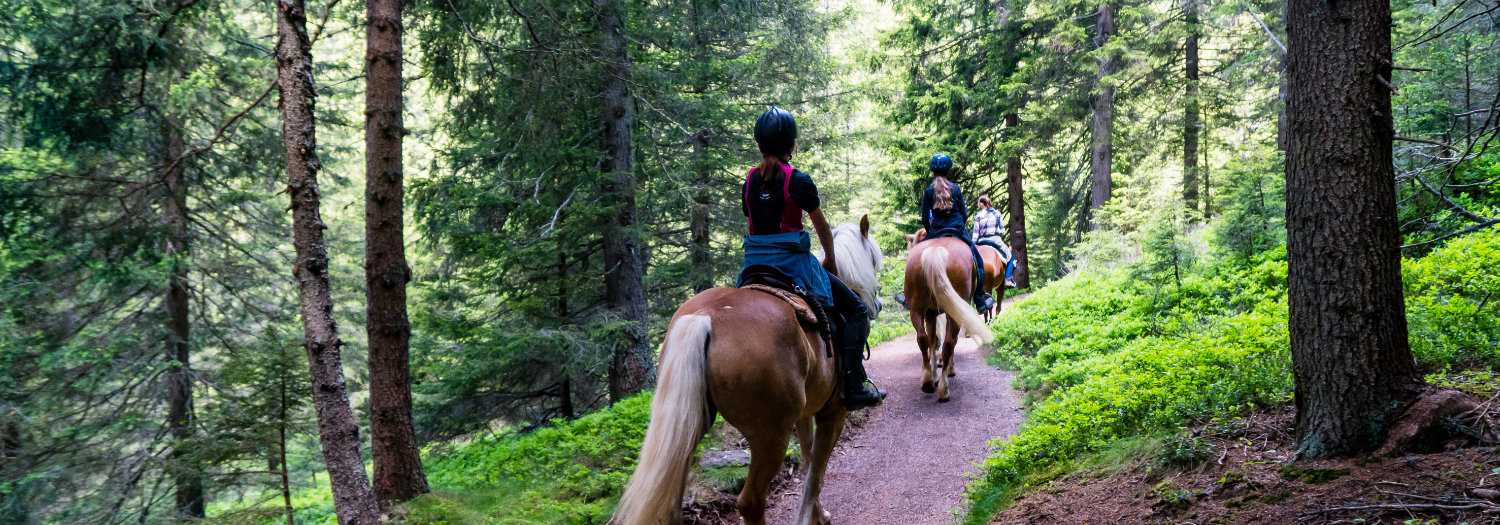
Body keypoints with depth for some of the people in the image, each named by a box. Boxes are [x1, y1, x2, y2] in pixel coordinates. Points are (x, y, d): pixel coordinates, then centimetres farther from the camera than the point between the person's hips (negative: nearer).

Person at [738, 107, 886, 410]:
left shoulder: (750, 180, 8)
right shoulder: (798, 181, -9)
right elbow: (822, 229, 1)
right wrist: (830, 262, 17)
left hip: (755, 261, 6)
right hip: (792, 260, -6)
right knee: (856, 311, 3)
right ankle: (853, 388, -5)